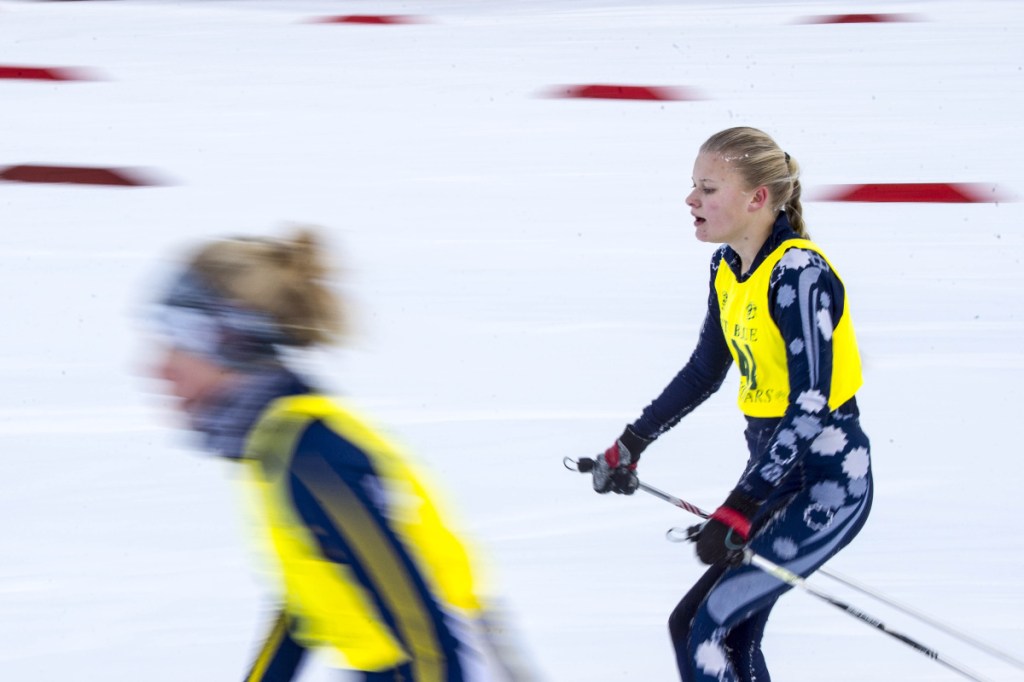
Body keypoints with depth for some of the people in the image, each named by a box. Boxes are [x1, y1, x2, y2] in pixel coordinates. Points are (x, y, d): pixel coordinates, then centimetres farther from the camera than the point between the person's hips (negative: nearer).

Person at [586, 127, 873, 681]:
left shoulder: (800, 273, -22)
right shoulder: (729, 270, 5)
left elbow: (811, 406, -26)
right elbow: (704, 373, 20)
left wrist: (738, 511, -30)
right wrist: (631, 444, 20)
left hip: (828, 484, -9)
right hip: (775, 472, 9)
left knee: (696, 626, -14)